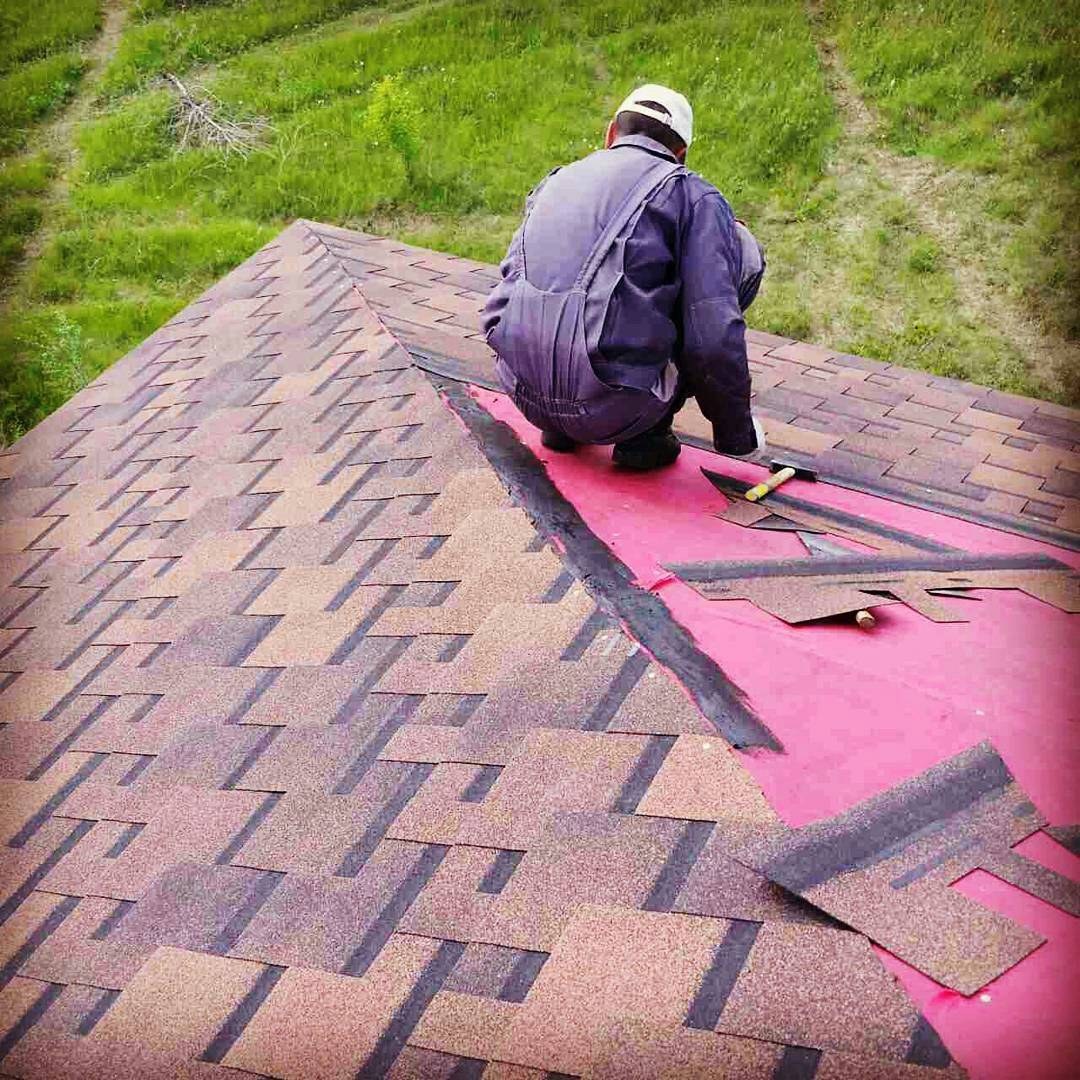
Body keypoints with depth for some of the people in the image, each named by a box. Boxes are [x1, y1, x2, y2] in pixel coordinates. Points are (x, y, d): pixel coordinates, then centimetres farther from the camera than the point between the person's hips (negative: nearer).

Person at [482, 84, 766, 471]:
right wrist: (737, 431, 8)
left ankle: (559, 427, 21)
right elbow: (714, 340, -8)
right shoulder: (691, 195, 2)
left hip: (522, 394, 6)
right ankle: (646, 434, 10)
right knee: (741, 248, 12)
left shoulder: (555, 182, 20)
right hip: (614, 408, -6)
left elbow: (501, 304, 24)